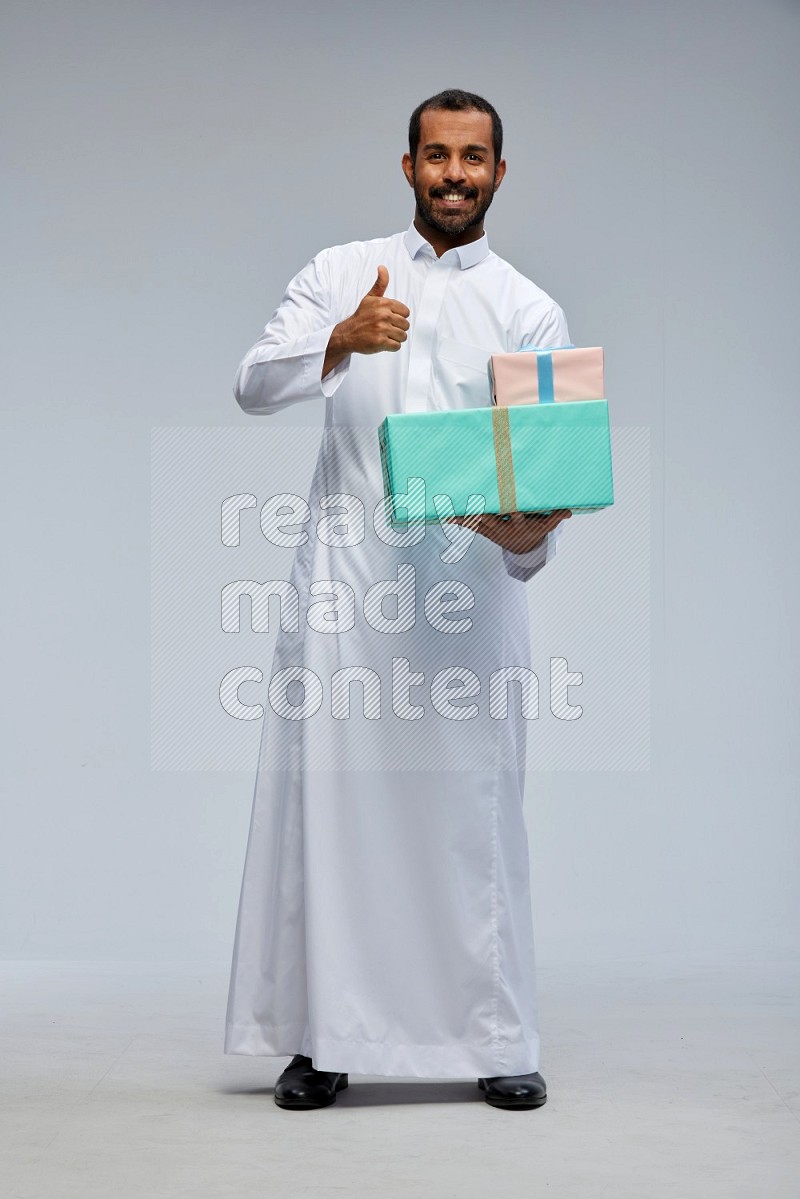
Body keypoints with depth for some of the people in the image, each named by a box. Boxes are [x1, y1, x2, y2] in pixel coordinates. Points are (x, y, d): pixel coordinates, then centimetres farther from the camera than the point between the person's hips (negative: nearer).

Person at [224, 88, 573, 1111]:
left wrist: (528, 532, -20)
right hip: (345, 571, 1)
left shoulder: (529, 311, 11)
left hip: (469, 575, 0)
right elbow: (254, 384, 1)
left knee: (473, 810, 0)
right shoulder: (339, 274, 13)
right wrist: (343, 341, -19)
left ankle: (498, 1043, 8)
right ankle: (322, 1036, 7)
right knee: (329, 799, -1)